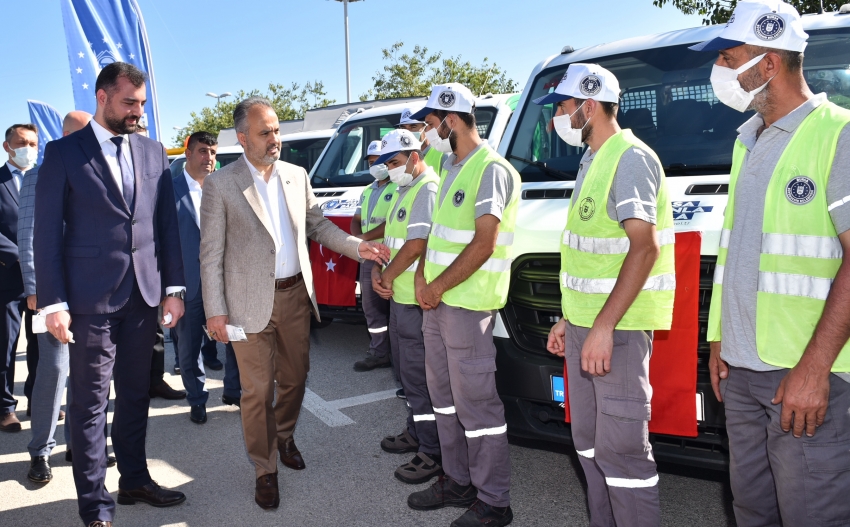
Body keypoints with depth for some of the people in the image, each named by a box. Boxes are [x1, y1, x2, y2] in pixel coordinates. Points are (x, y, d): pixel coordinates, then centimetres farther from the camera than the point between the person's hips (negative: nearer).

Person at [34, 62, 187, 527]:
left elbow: (167, 224, 9)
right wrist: (54, 302, -10)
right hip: (90, 298, -4)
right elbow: (48, 233, -5)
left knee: (135, 395, 15)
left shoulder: (153, 153, 9)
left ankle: (134, 480, 31)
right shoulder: (63, 153, -3)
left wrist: (173, 288, 5)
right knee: (90, 403, 6)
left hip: (143, 296, 4)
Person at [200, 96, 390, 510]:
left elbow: (318, 226, 14)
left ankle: (284, 437, 44)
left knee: (294, 378, 17)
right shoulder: (220, 184, -7)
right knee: (258, 390, 5)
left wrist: (358, 247, 0)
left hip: (295, 294, 5)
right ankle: (265, 470, 23)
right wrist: (215, 311, -10)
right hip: (252, 301, -4)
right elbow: (211, 253, -7)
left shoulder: (297, 176, 6)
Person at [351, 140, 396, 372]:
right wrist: (358, 237, -1)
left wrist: (365, 236, -11)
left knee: (392, 308, -7)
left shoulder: (398, 188, -7)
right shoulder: (367, 192, 23)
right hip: (368, 257, 9)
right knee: (372, 308, 13)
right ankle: (378, 353, 22)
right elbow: (356, 221, 23)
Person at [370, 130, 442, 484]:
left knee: (418, 375, -4)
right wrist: (377, 271, 2)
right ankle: (415, 432, 34)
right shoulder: (404, 191, 17)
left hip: (417, 301, -10)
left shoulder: (428, 189, -16)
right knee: (406, 368, 19)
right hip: (398, 296, 10)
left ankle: (432, 454, 6)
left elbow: (415, 246, -23)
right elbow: (391, 238, 19)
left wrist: (386, 277, -9)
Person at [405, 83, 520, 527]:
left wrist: (438, 287, -14)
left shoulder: (491, 170, -14)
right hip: (436, 302, 10)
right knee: (444, 395, 16)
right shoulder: (452, 170, 16)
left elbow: (482, 245, -20)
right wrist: (422, 278, 3)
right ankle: (457, 481, 31)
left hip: (467, 304, -10)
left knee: (475, 402, -3)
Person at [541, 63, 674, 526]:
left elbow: (644, 247, -22)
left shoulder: (629, 158, -12)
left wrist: (603, 327, -26)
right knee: (588, 439, 16)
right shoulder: (592, 162, 17)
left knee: (620, 447, -5)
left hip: (618, 328, -10)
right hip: (585, 323, 10)